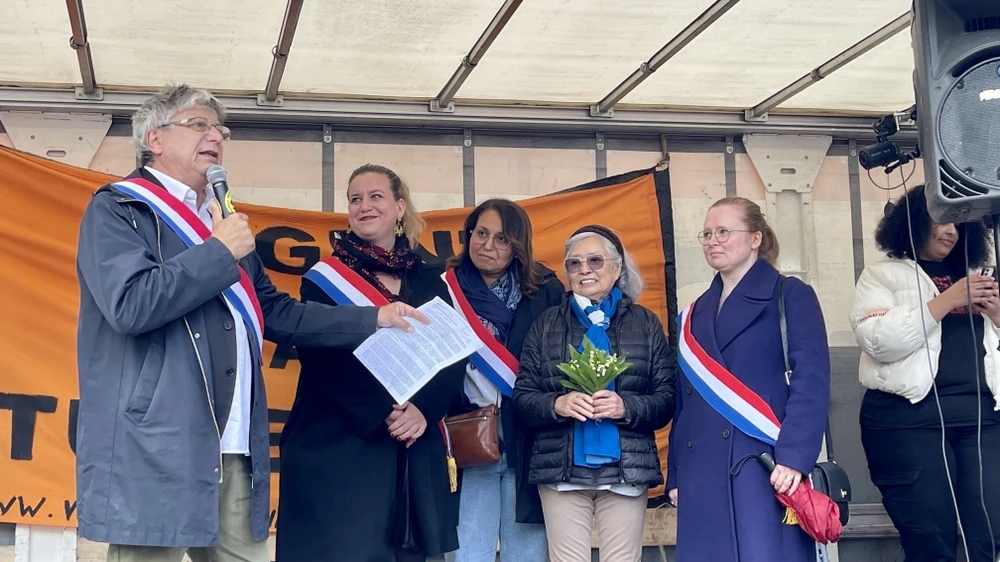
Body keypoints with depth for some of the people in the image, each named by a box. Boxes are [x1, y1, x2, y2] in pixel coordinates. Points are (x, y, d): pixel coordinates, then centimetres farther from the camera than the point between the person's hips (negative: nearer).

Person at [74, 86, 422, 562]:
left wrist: (373, 319, 20)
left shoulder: (224, 223, 24)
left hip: (234, 453, 7)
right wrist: (220, 253, -8)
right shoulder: (116, 210, -1)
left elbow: (275, 313, 27)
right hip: (153, 453, -7)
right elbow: (129, 305, -18)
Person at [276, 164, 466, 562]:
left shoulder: (429, 282, 13)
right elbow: (321, 357, -10)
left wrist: (423, 410, -14)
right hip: (337, 449, -3)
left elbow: (453, 360, 5)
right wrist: (386, 410, -19)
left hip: (415, 456, 4)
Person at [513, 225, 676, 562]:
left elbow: (667, 401, 2)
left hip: (626, 469, 0)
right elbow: (522, 399, 4)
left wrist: (626, 407, -17)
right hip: (561, 470, 1)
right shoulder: (546, 325, 9)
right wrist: (556, 405, -16)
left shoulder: (645, 323, 6)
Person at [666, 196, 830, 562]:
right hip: (703, 475, 5)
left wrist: (793, 457, -19)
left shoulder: (791, 296, 3)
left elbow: (811, 382, -8)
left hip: (767, 467, -5)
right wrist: (675, 475, 12)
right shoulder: (696, 313, 19)